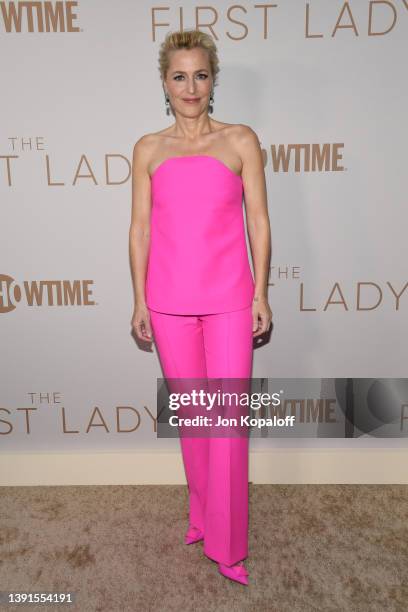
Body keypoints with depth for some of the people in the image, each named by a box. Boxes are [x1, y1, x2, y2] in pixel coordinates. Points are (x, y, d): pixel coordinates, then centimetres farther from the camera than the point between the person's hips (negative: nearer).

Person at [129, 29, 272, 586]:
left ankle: (225, 544, 20)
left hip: (228, 299, -2)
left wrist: (260, 295, -2)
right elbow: (140, 228, 7)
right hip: (170, 301, 2)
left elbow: (258, 222, 2)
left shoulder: (241, 140, 4)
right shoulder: (149, 149, 8)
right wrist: (140, 301, 5)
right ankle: (202, 514, 36)